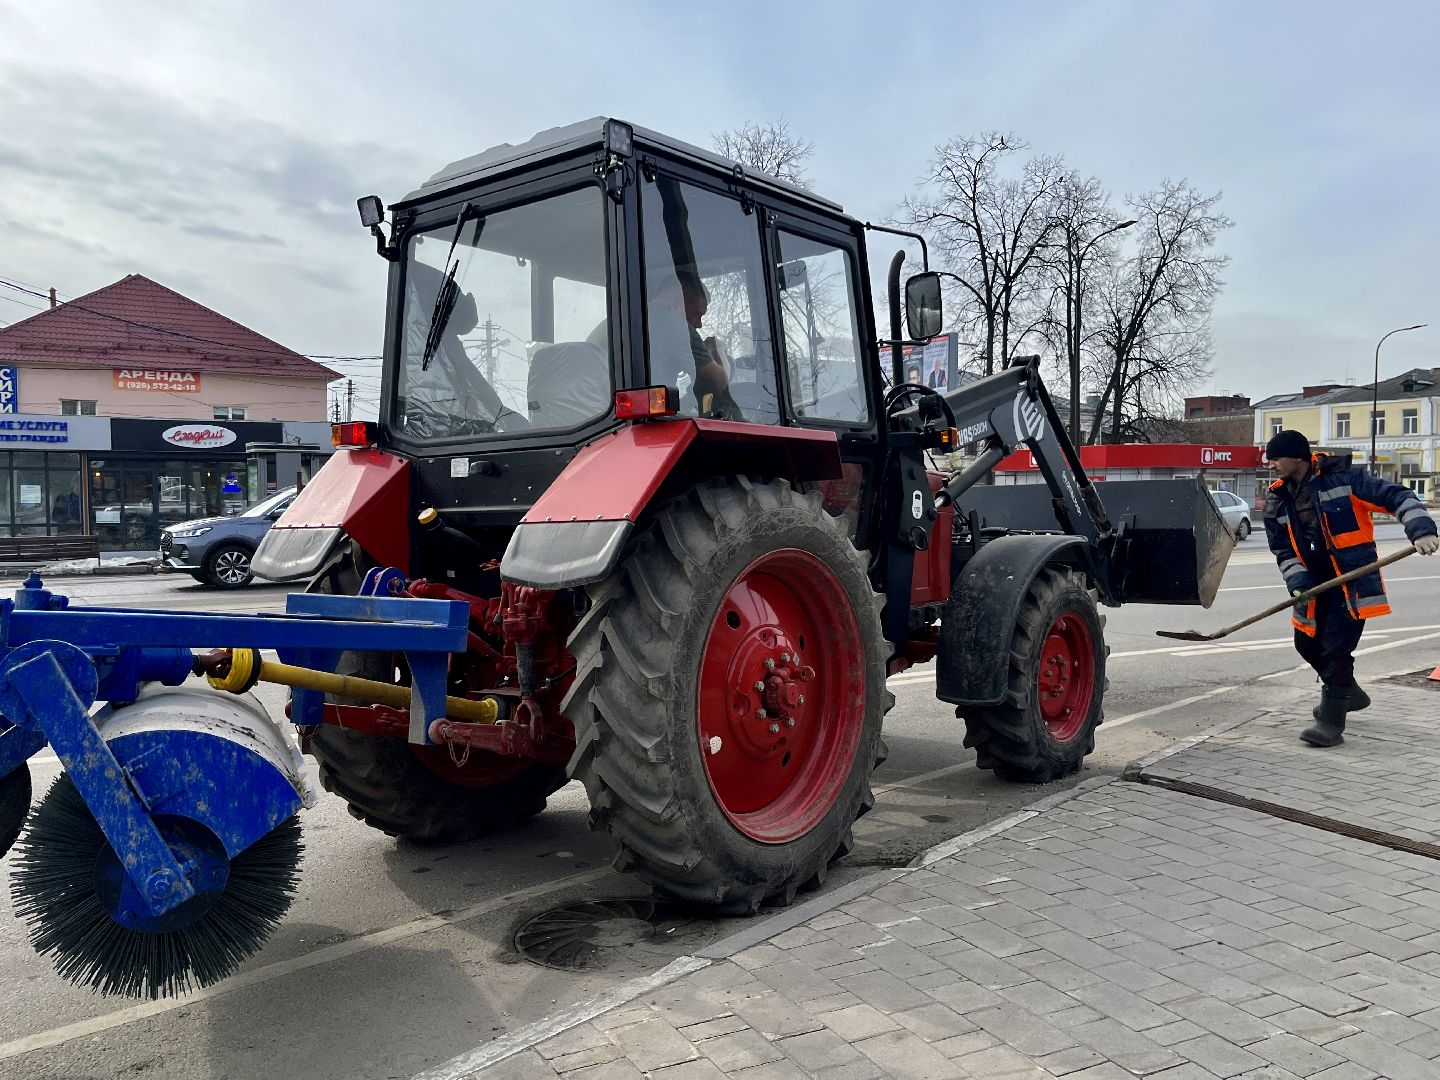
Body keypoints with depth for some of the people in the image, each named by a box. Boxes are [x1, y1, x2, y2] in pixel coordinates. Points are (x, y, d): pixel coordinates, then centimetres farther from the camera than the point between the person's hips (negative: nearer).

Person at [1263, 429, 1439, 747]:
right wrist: (1299, 584, -9)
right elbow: (1283, 550, 5)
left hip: (1352, 578, -7)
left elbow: (1396, 497, -12)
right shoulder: (1277, 499, 4)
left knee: (1336, 648, -12)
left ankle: (1331, 722, -5)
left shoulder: (1342, 476, -12)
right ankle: (1349, 694, 39)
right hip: (1314, 580, 7)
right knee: (1307, 643, 14)